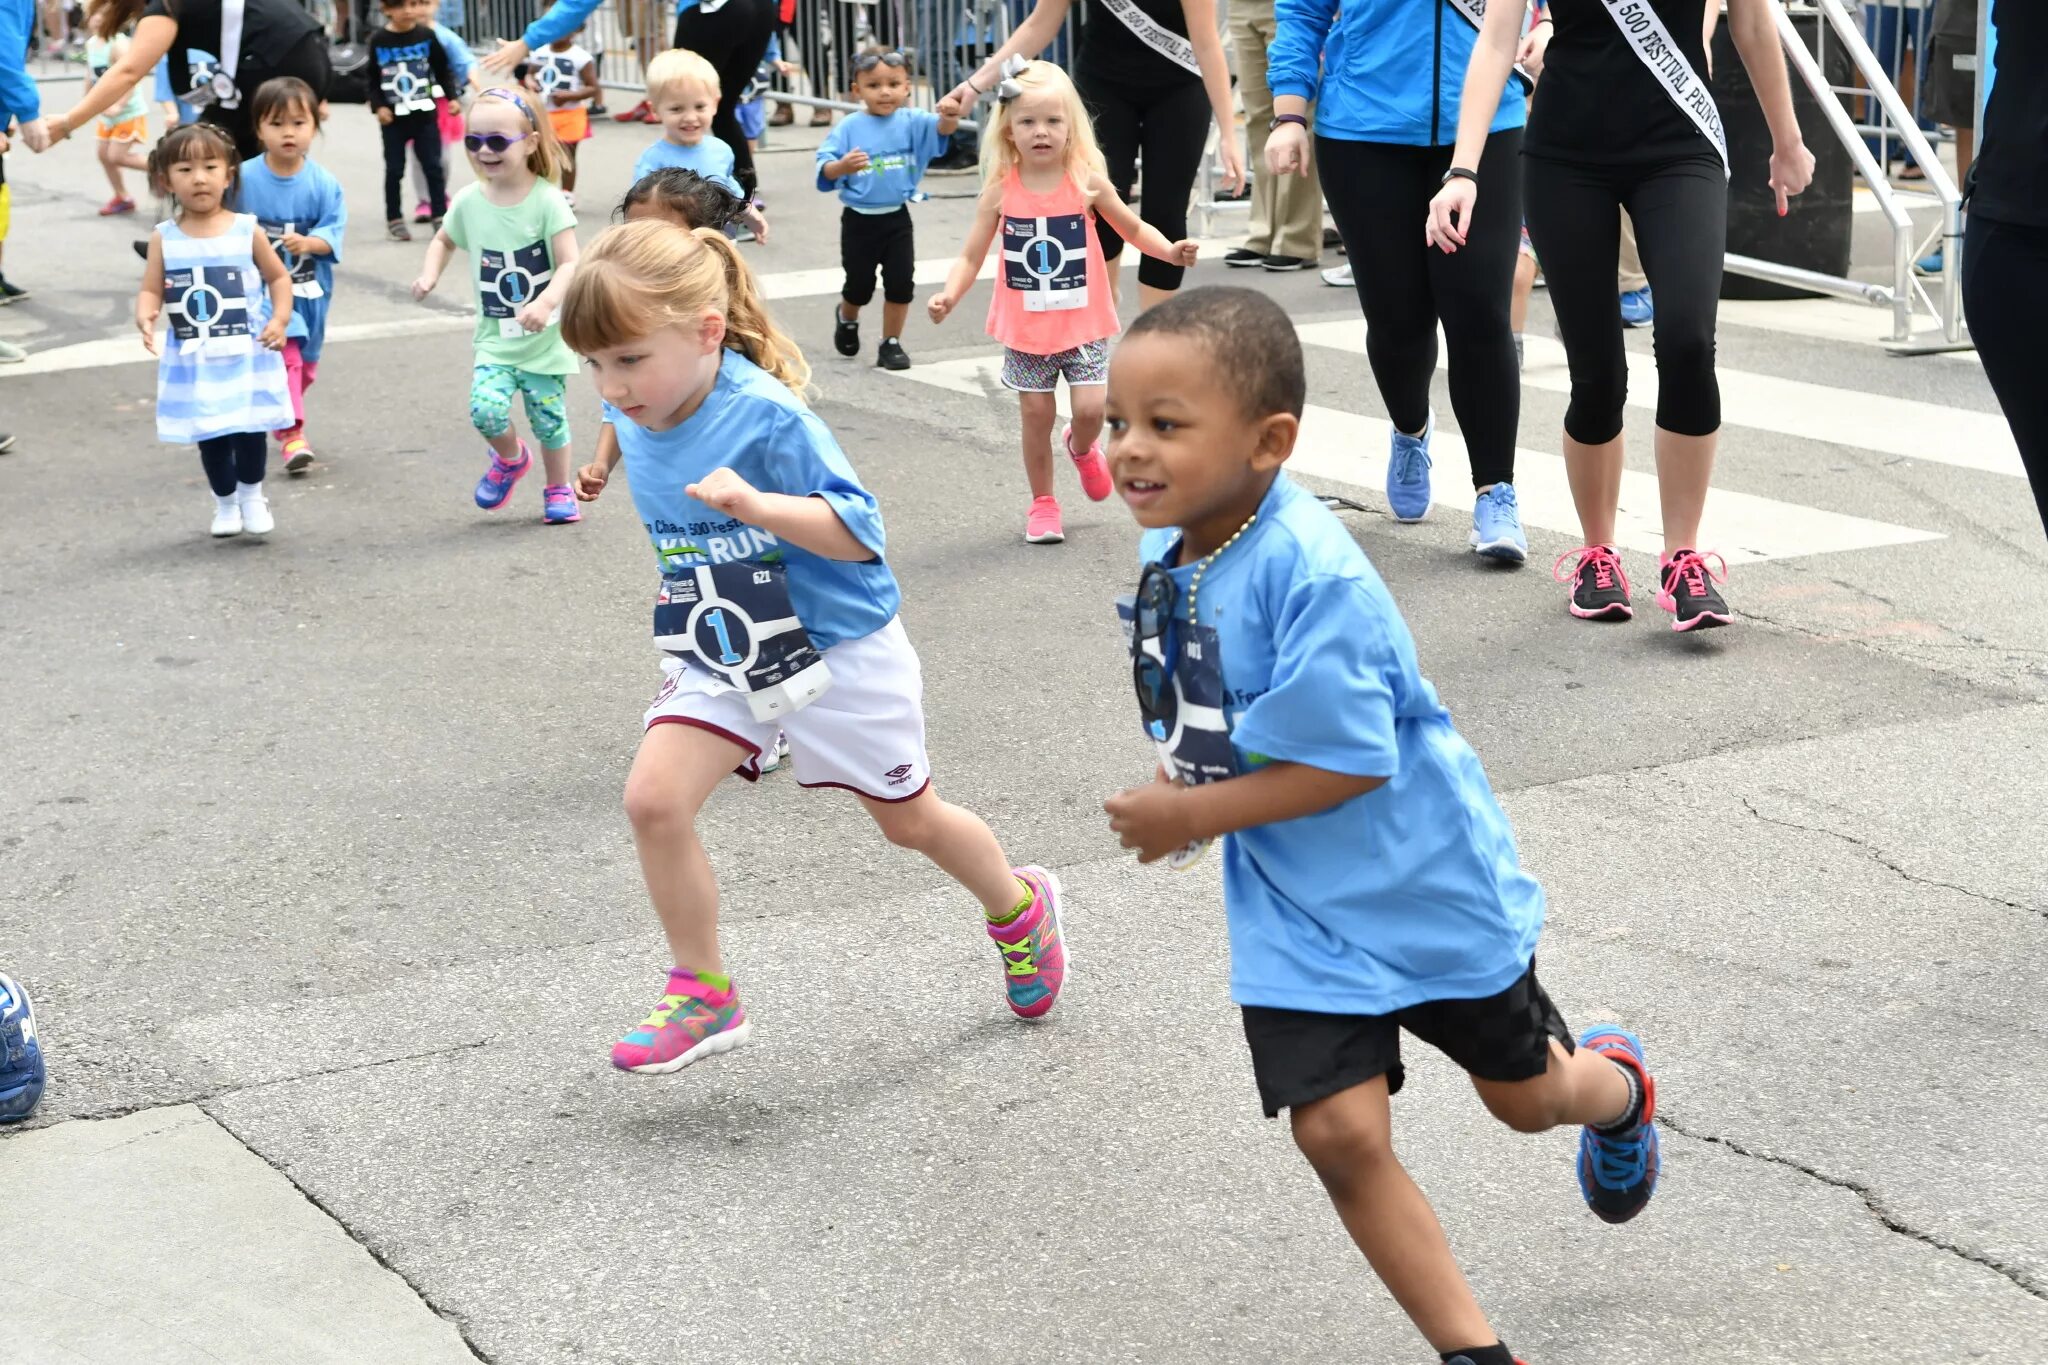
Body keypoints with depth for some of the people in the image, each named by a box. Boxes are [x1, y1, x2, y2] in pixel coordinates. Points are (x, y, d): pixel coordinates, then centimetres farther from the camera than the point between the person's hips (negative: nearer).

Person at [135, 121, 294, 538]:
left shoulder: (247, 231, -4)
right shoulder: (164, 238, -2)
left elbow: (279, 277, 4)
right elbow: (151, 290, -1)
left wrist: (280, 319, -9)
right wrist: (145, 316, -23)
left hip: (247, 355, -1)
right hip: (193, 361, 1)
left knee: (250, 429, 0)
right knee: (210, 436, 9)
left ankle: (251, 495, 24)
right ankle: (225, 502, 28)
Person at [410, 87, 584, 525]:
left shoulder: (547, 200, -13)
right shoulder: (468, 201, -2)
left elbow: (570, 263, -18)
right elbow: (444, 240, 19)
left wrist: (546, 303, -35)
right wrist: (429, 275, -1)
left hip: (545, 337, -2)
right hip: (495, 338, 2)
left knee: (549, 419, 4)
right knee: (485, 408, -16)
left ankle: (558, 490, 30)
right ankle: (510, 458, 17)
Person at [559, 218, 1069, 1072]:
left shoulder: (767, 417, -27)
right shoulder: (633, 420, -7)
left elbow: (860, 532, -29)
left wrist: (758, 506, -42)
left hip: (837, 648, -5)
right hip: (717, 657, 5)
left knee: (908, 819, 14)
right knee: (654, 798, -16)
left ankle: (1020, 909, 44)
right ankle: (702, 994, 0)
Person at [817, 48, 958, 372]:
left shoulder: (912, 122, -6)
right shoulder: (848, 128, -11)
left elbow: (940, 129, -23)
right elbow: (825, 170, -16)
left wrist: (949, 117, -46)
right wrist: (842, 166, -39)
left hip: (897, 218, 2)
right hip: (859, 220, -2)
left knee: (901, 283, 3)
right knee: (860, 285, 10)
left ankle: (891, 343, 20)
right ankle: (846, 318, 43)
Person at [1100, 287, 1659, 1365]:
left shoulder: (1311, 573, -31)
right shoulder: (1168, 550, -6)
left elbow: (1347, 762, -29)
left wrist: (1191, 814, -22)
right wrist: (1177, 778, -4)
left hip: (1426, 882, -5)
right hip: (1298, 912, 6)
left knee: (1524, 1094, 18)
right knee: (1339, 1133, -4)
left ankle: (1616, 1086, 55)